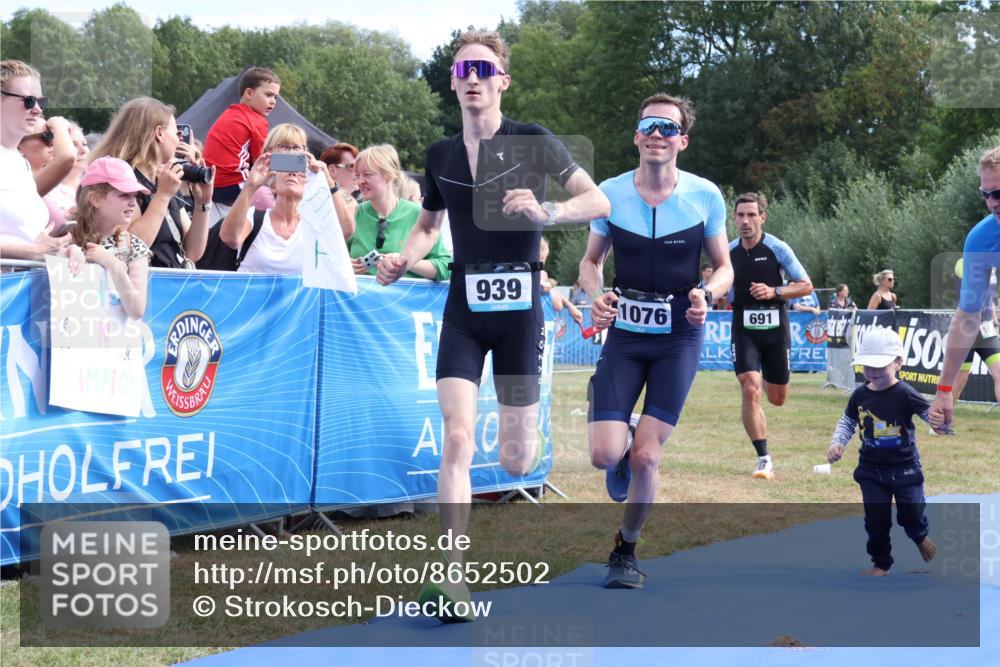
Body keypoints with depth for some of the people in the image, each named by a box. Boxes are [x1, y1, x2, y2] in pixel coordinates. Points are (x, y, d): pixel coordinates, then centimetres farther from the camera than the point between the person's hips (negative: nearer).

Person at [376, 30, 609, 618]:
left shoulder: (534, 143, -5)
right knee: (457, 441, -13)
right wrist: (405, 260, 2)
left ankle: (526, 430, 43)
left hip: (519, 305, -2)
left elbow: (599, 201, -11)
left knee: (517, 463, 4)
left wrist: (545, 211, -29)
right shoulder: (441, 155, 7)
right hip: (464, 308, 2)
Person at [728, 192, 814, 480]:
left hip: (775, 330, -1)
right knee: (750, 391, -18)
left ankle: (768, 378, 51)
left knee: (777, 399, 11)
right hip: (744, 331, 1)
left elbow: (806, 285, -6)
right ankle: (764, 459, -11)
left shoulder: (777, 248, -9)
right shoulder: (728, 252, 1)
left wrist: (774, 292, -19)